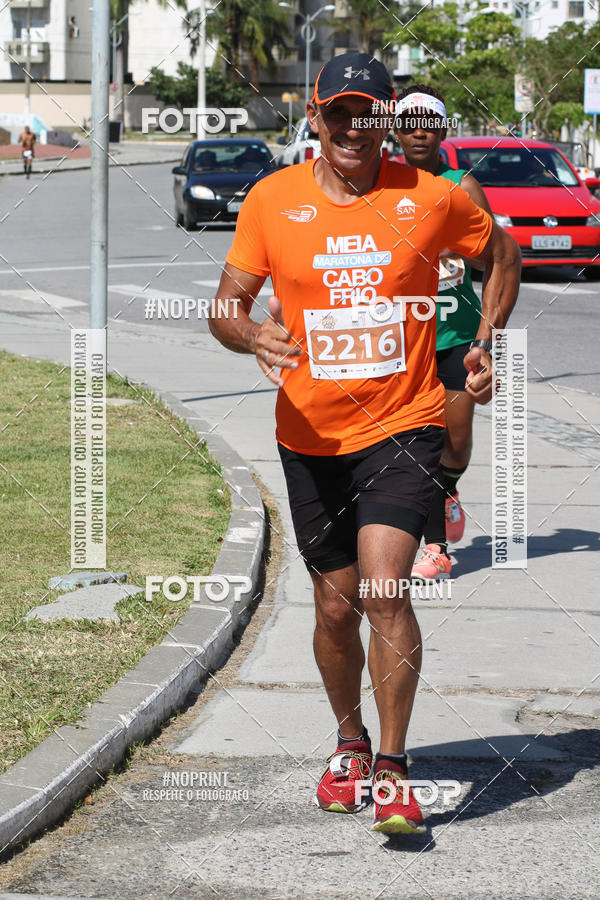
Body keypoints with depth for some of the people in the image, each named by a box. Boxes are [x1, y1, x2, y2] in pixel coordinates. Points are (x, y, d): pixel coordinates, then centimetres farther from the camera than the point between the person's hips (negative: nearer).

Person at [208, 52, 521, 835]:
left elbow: (502, 250, 15)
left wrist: (485, 344, 6)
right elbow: (225, 308, 1)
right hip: (311, 437, 2)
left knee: (384, 584, -20)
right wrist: (253, 337, -21)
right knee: (336, 605, 11)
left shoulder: (430, 198, -4)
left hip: (403, 425, -2)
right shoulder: (272, 200, -2)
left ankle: (392, 770, -10)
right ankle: (349, 743, 37)